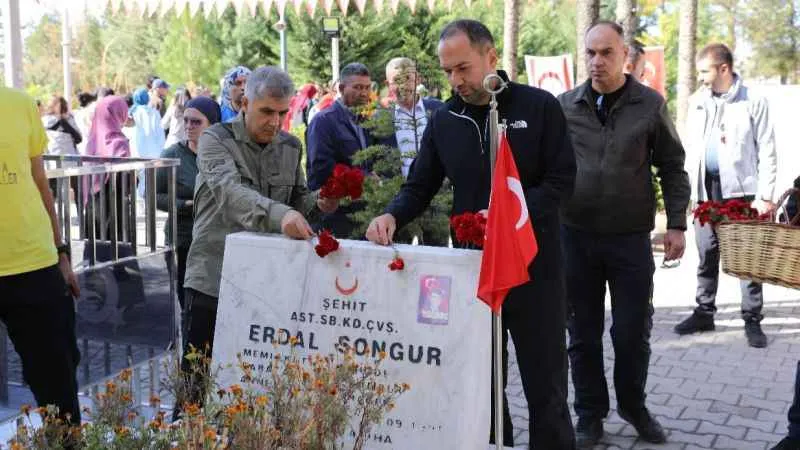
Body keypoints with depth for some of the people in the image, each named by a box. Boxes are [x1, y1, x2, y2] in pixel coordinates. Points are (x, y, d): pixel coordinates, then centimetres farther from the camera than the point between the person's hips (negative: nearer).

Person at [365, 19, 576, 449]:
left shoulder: (539, 106, -5)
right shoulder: (443, 120, 5)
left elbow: (562, 179, -8)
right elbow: (419, 186, 8)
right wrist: (392, 215, -13)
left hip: (533, 264, -3)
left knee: (545, 383, 7)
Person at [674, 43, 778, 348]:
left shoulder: (753, 102, -5)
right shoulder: (698, 101, 9)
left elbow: (767, 152, -6)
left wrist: (765, 195, -12)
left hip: (741, 189, -4)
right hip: (705, 189, 4)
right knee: (707, 254, 10)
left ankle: (752, 320, 9)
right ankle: (704, 313, 21)